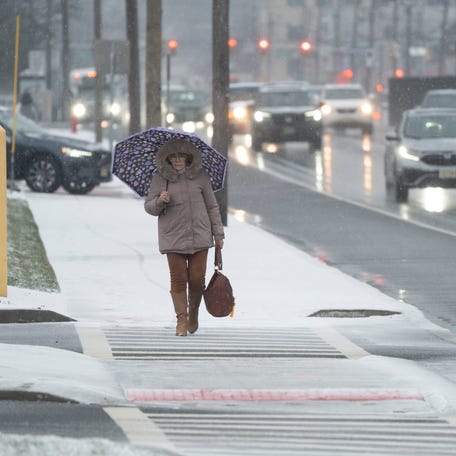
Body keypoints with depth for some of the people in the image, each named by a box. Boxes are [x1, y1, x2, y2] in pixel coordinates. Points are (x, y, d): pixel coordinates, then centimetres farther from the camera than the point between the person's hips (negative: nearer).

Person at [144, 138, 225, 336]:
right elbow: (148, 207, 6)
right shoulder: (160, 178, 3)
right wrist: (159, 202, -17)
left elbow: (212, 206, 11)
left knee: (197, 278, -1)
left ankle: (193, 313, 23)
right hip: (173, 237, -1)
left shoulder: (200, 176, 6)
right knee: (178, 279, -5)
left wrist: (218, 234, 10)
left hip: (199, 236, 1)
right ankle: (182, 319, 5)